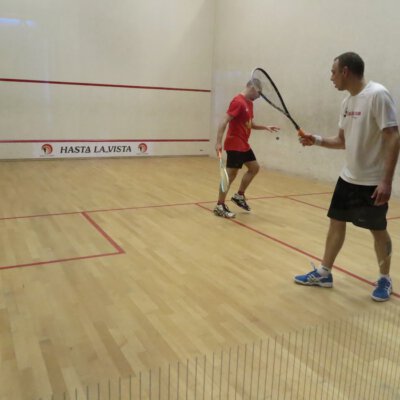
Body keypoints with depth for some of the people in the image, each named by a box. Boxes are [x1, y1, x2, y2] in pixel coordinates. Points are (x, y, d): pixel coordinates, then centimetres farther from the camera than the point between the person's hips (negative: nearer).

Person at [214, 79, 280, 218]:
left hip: (244, 145, 10)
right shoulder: (238, 101, -17)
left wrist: (265, 127, 12)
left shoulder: (249, 103, 13)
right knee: (231, 174, -6)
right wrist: (218, 142, -30)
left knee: (254, 167, 16)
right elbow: (224, 122, -24)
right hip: (234, 145, -10)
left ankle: (239, 195, 26)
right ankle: (220, 206, 3)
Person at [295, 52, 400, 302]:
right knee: (336, 222, 10)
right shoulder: (347, 102, 8)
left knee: (378, 230, 6)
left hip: (373, 182, -8)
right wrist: (317, 140, -1)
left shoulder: (378, 95, -17)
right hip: (348, 178, 8)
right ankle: (324, 273, 23)